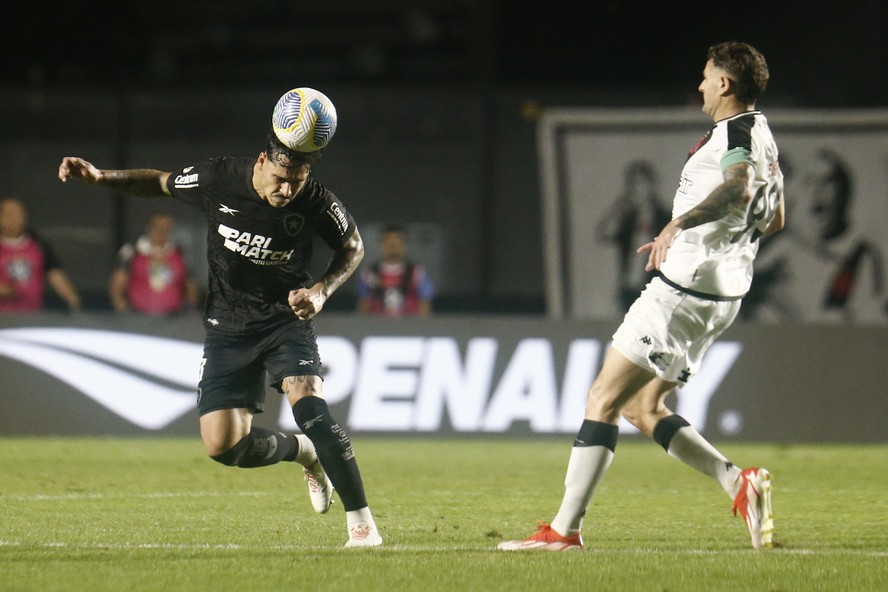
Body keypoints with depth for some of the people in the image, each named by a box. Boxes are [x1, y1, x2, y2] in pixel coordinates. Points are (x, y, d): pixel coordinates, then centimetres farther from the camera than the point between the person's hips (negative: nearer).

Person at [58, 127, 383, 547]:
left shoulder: (317, 204, -17)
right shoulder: (218, 180, -14)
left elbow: (353, 247, 3)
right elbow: (160, 184, 5)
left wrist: (321, 291, -13)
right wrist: (99, 178, -7)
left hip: (287, 317, -2)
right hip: (227, 324, 2)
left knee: (309, 406, -27)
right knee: (223, 445, -10)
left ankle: (360, 522, -16)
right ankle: (304, 453, 21)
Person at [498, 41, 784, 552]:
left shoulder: (736, 132, -12)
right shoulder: (762, 135, 17)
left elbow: (738, 187, -35)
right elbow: (774, 218, 30)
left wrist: (680, 224, -45)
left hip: (684, 291, -10)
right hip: (722, 294, 10)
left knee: (604, 399, -7)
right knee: (643, 408, 14)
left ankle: (565, 529, -8)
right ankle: (739, 482, 0)